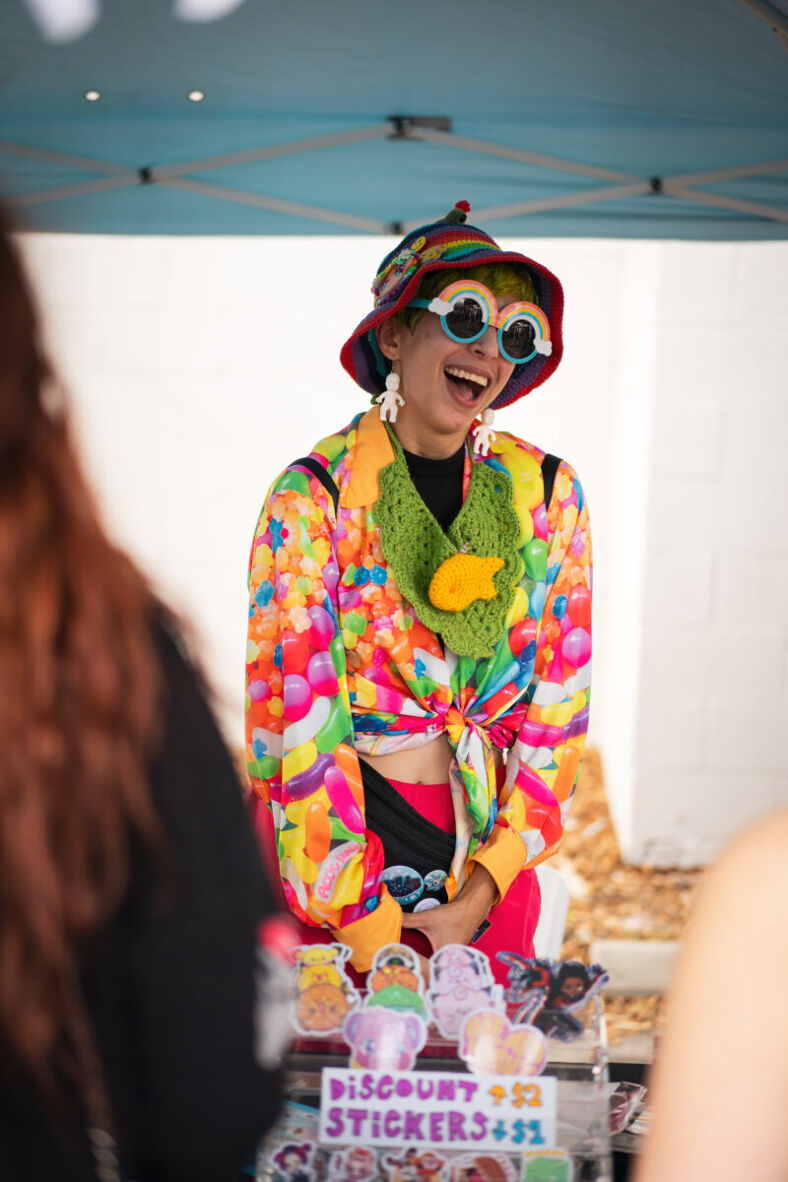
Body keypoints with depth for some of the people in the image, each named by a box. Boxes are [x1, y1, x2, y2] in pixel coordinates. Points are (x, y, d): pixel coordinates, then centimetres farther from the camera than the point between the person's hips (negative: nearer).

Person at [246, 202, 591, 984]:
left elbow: (559, 699, 0)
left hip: (489, 854, 3)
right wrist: (370, 931, -15)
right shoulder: (314, 496, -11)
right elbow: (300, 713, -14)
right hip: (330, 851, -3)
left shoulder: (546, 493, 0)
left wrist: (478, 895, -6)